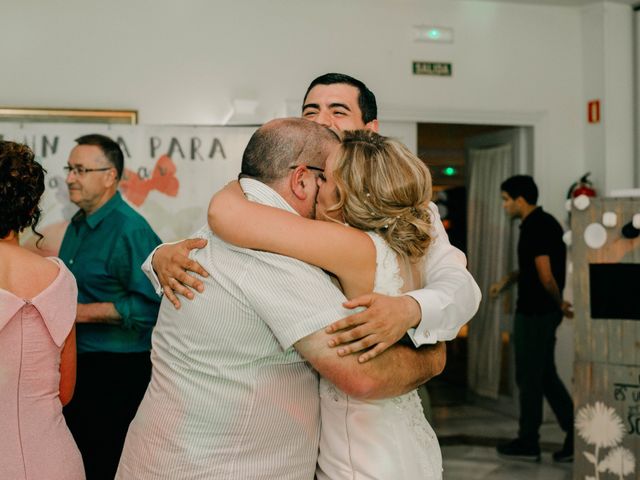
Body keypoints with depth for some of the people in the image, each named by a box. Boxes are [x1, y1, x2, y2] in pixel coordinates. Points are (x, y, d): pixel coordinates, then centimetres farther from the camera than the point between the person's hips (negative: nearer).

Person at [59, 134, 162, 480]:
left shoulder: (130, 229, -17)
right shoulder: (78, 225, 12)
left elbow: (150, 304, -25)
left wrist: (83, 313, -21)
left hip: (118, 372, -9)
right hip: (77, 363, 9)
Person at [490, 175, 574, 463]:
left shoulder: (536, 228, -19)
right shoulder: (544, 223, 12)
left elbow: (546, 277, -23)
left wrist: (560, 303, -7)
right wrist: (505, 282, 13)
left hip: (534, 314, -10)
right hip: (542, 312, 10)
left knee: (529, 379, 3)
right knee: (545, 376, 14)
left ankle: (528, 444, 15)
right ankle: (577, 434, 12)